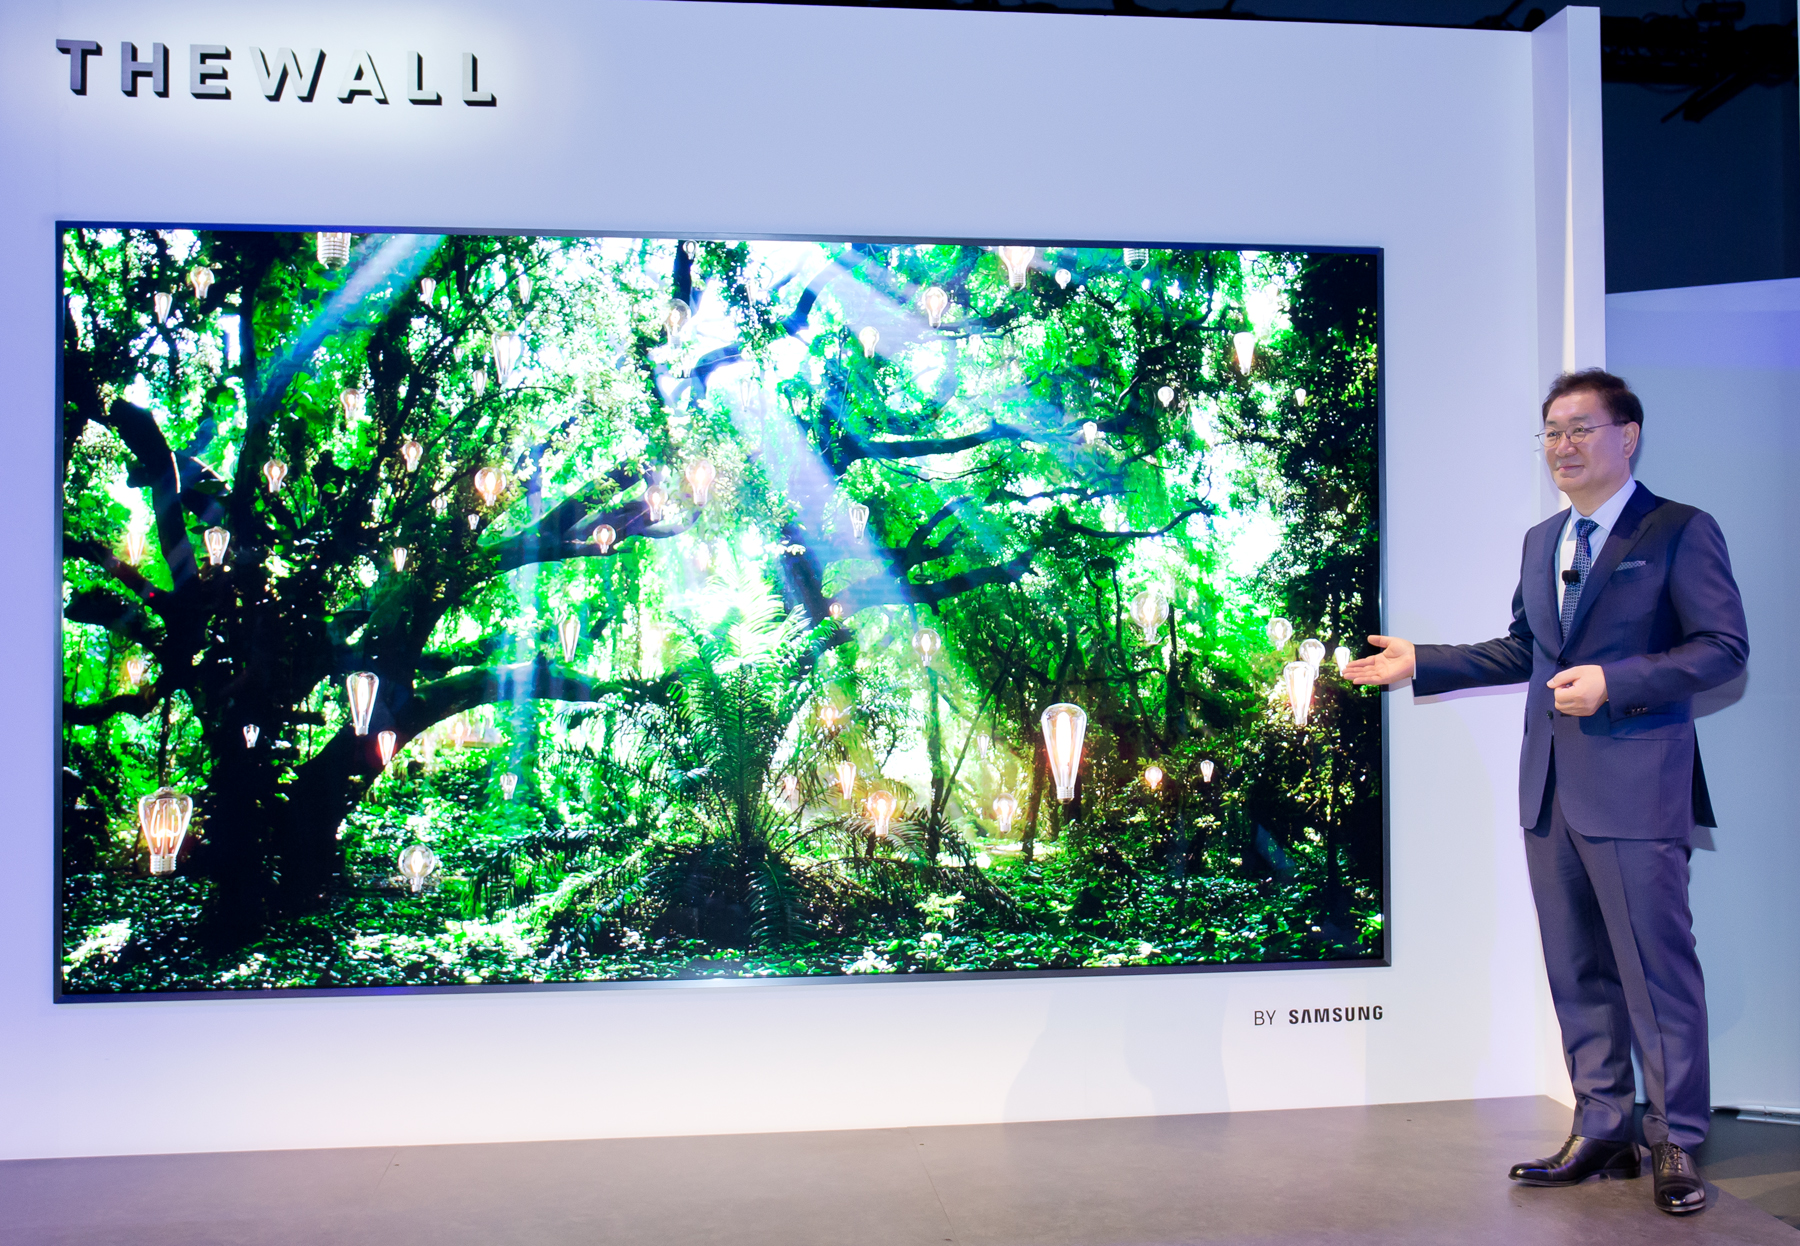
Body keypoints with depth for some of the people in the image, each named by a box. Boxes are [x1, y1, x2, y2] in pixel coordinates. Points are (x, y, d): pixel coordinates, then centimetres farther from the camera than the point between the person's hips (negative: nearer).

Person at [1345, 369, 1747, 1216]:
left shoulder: (1679, 532, -4)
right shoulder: (1541, 542, 17)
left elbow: (1723, 647, -9)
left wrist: (1614, 683, -19)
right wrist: (1420, 662, 16)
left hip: (1635, 788, -7)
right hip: (1550, 789, 7)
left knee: (1657, 969, -1)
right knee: (1577, 973, 12)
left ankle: (1676, 1144, 13)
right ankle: (1602, 1135, 23)